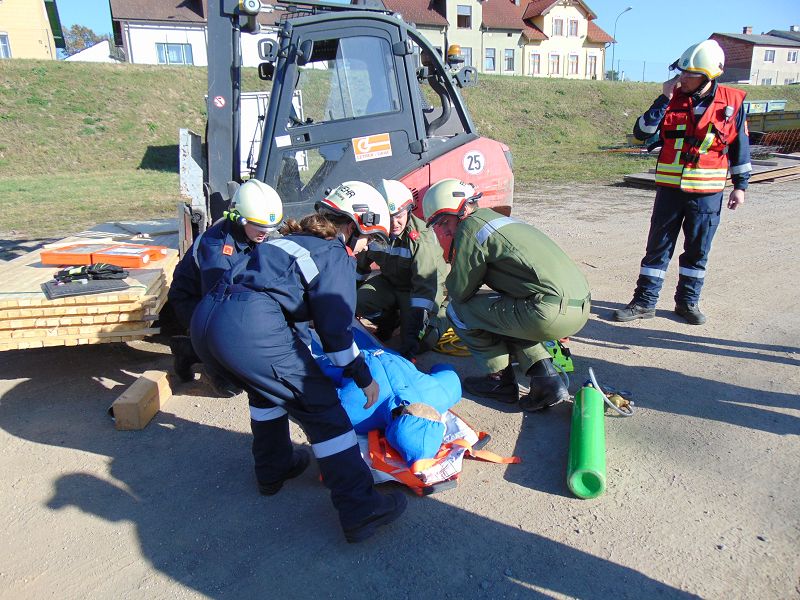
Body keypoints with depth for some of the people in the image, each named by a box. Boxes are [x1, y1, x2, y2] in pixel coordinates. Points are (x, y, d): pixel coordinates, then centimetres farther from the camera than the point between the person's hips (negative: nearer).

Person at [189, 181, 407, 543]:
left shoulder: (293, 241, 31)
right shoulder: (336, 254, 7)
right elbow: (335, 329, 1)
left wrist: (305, 356, 46)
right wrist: (364, 378, 12)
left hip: (204, 320, 9)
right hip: (252, 328, -9)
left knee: (268, 387, 32)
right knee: (323, 410, 0)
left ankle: (272, 470, 43)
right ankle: (359, 510, 3)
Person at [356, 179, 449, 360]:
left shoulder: (422, 238, -30)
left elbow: (425, 286, -33)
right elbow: (360, 265, 6)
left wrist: (414, 331, -38)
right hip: (390, 282, 5)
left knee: (420, 344, -22)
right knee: (359, 301, -21)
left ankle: (442, 317, 11)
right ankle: (389, 321, 10)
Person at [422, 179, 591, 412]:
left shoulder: (469, 228, -4)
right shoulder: (495, 218, 24)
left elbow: (459, 292, 0)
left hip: (551, 313, -9)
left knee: (457, 310, 3)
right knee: (503, 311, 33)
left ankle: (500, 379, 13)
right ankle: (547, 377, 16)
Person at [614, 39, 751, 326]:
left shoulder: (732, 102, -1)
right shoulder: (673, 98, 0)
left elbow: (740, 146, 7)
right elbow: (641, 132, -9)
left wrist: (740, 185, 6)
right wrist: (663, 100, -16)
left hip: (708, 192, 0)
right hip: (670, 188, 0)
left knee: (697, 250, 9)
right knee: (658, 247, 4)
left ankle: (688, 301, 23)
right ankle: (644, 302, 12)